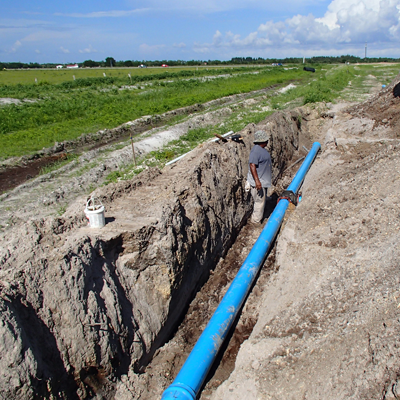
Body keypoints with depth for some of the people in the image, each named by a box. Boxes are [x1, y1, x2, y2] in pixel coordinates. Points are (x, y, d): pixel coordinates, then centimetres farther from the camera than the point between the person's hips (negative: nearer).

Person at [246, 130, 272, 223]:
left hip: (263, 181, 11)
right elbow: (252, 165, -29)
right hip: (258, 182, -11)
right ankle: (256, 221, 11)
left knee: (262, 200, 21)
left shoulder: (261, 149, 11)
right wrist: (257, 180, -35)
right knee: (259, 201, -2)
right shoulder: (256, 150, -22)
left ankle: (257, 218, 36)